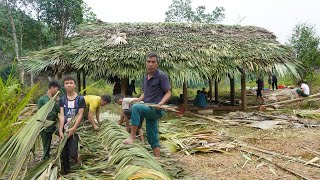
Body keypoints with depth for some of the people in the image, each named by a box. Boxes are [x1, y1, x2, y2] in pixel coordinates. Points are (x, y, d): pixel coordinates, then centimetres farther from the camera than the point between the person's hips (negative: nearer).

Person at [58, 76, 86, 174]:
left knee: (72, 153, -13)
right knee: (64, 154, 7)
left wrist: (73, 128, -18)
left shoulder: (80, 99, -4)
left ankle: (77, 156, 21)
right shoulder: (62, 100, 4)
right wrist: (60, 130, -14)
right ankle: (66, 171, 25)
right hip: (64, 129, 3)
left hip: (75, 129, -3)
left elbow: (80, 115, -8)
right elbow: (61, 115, -3)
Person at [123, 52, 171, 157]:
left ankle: (132, 136, -21)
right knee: (152, 137, 9)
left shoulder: (162, 76, -7)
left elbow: (168, 93, -9)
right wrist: (138, 100, 5)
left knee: (136, 108, -29)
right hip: (149, 109, 8)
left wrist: (161, 103, -26)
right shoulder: (146, 77, 16)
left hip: (156, 110, -8)